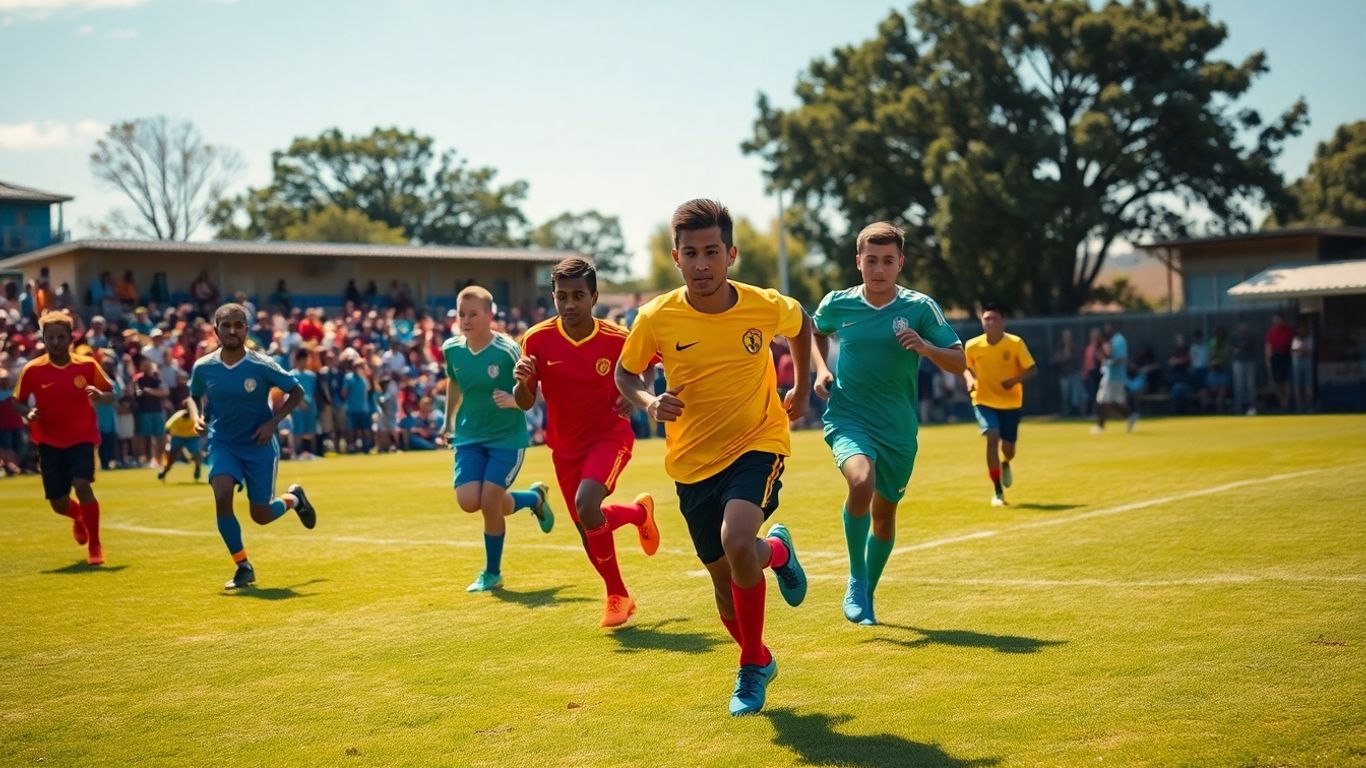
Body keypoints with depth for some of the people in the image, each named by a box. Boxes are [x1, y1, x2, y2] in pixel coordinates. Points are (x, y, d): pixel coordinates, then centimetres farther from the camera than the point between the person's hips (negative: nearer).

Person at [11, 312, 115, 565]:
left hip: (82, 438, -1)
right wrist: (28, 414, -16)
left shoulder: (87, 365, -6)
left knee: (82, 485, -24)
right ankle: (79, 518, 41)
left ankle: (95, 545, -5)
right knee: (59, 504, 1)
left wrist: (100, 395, -20)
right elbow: (17, 401, 5)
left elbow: (111, 393, 3)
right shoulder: (32, 370, -6)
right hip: (49, 442, 1)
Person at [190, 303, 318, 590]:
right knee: (222, 497, -23)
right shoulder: (203, 368, -9)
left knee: (260, 516, 3)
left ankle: (294, 498, 40)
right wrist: (201, 418, -8)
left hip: (260, 445, -2)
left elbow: (297, 392, -5)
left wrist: (273, 422, -17)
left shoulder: (262, 366, -16)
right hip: (223, 444, 2)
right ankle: (243, 566, -5)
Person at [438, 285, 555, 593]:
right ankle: (534, 498, 18)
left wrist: (515, 400, -33)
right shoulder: (451, 349, -2)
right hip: (469, 437, 5)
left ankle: (492, 573, 12)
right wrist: (449, 420, 25)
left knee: (489, 502, -12)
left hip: (507, 437, -5)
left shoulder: (508, 351, -19)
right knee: (468, 501, -12)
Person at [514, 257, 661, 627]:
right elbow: (525, 403, -6)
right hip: (565, 444, 3)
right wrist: (522, 381, -28)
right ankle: (619, 596, 35)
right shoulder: (537, 339, -13)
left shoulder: (617, 339, -17)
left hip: (610, 436, -3)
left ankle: (639, 511, 5)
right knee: (587, 527, 12)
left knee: (587, 508, -28)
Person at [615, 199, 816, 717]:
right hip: (694, 461, 2)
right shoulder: (656, 318, -12)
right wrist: (649, 402, -15)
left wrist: (802, 389, 12)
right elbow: (625, 374, 5)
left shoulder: (767, 307, -12)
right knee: (724, 577, 10)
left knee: (736, 543, -28)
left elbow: (803, 325, 13)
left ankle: (752, 666, -5)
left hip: (757, 445, -2)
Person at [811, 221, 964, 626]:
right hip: (848, 416, -1)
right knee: (861, 481, -30)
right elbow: (815, 329, 21)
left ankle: (867, 593, 39)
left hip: (898, 428, 2)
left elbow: (959, 362, -3)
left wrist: (927, 348, -22)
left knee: (884, 514, 13)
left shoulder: (920, 308, -6)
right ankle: (856, 579, -9)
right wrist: (821, 368, 4)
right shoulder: (838, 303, -2)